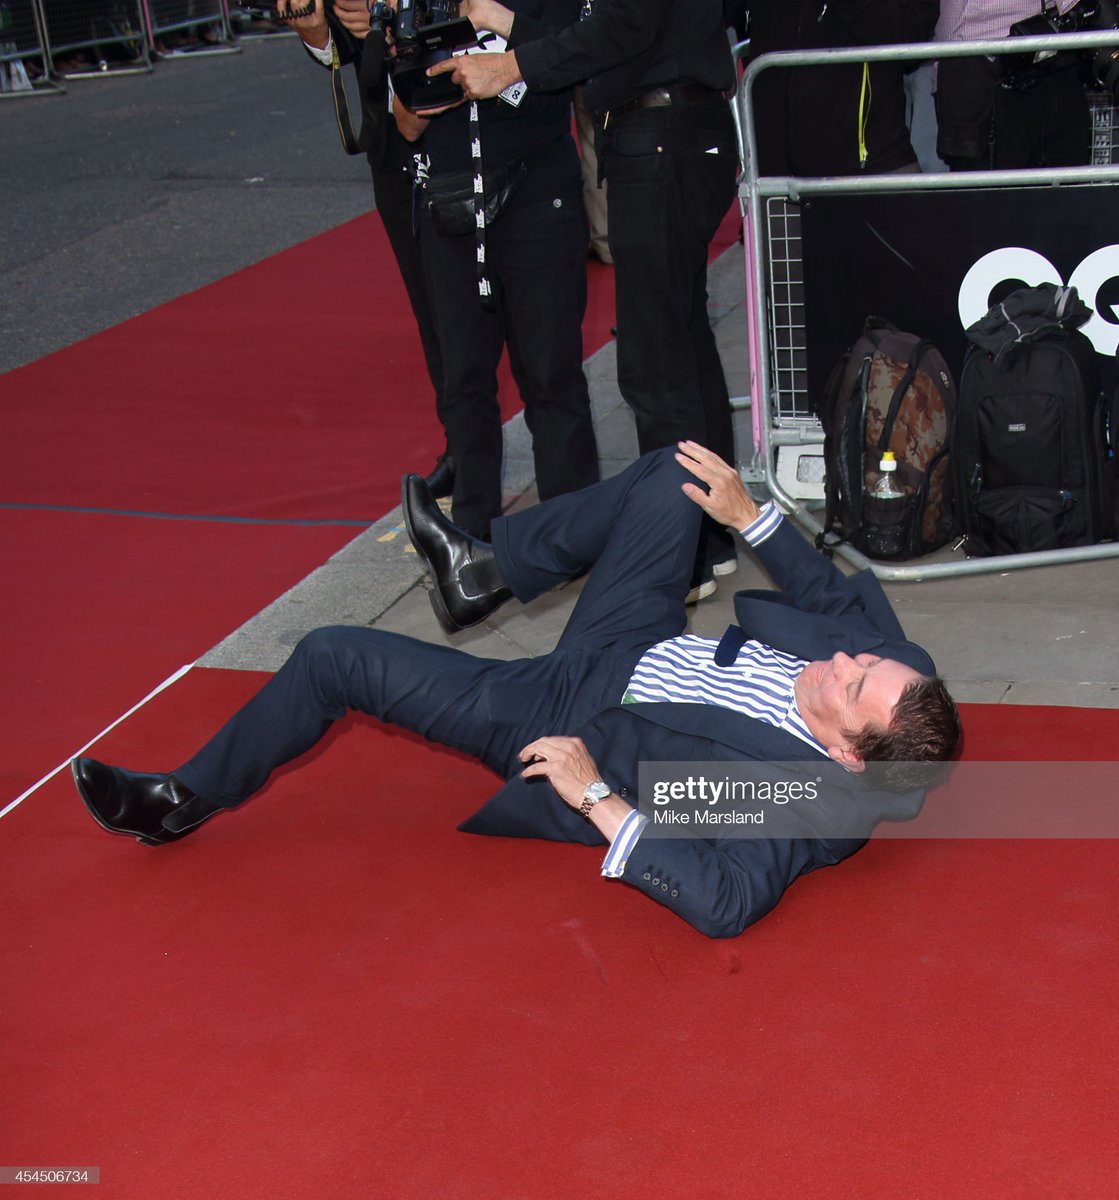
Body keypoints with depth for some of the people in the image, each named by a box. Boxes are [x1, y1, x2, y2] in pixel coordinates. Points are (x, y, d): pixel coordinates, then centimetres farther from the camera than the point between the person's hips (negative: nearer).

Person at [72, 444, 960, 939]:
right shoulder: (896, 661, -16)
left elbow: (723, 902, -44)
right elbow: (834, 592, 3)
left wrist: (596, 799, -38)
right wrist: (747, 513, -1)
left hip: (567, 723, -8)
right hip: (639, 647, 8)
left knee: (335, 657, -6)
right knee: (672, 471, 3)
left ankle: (185, 803, 24)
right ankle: (484, 574, 23)